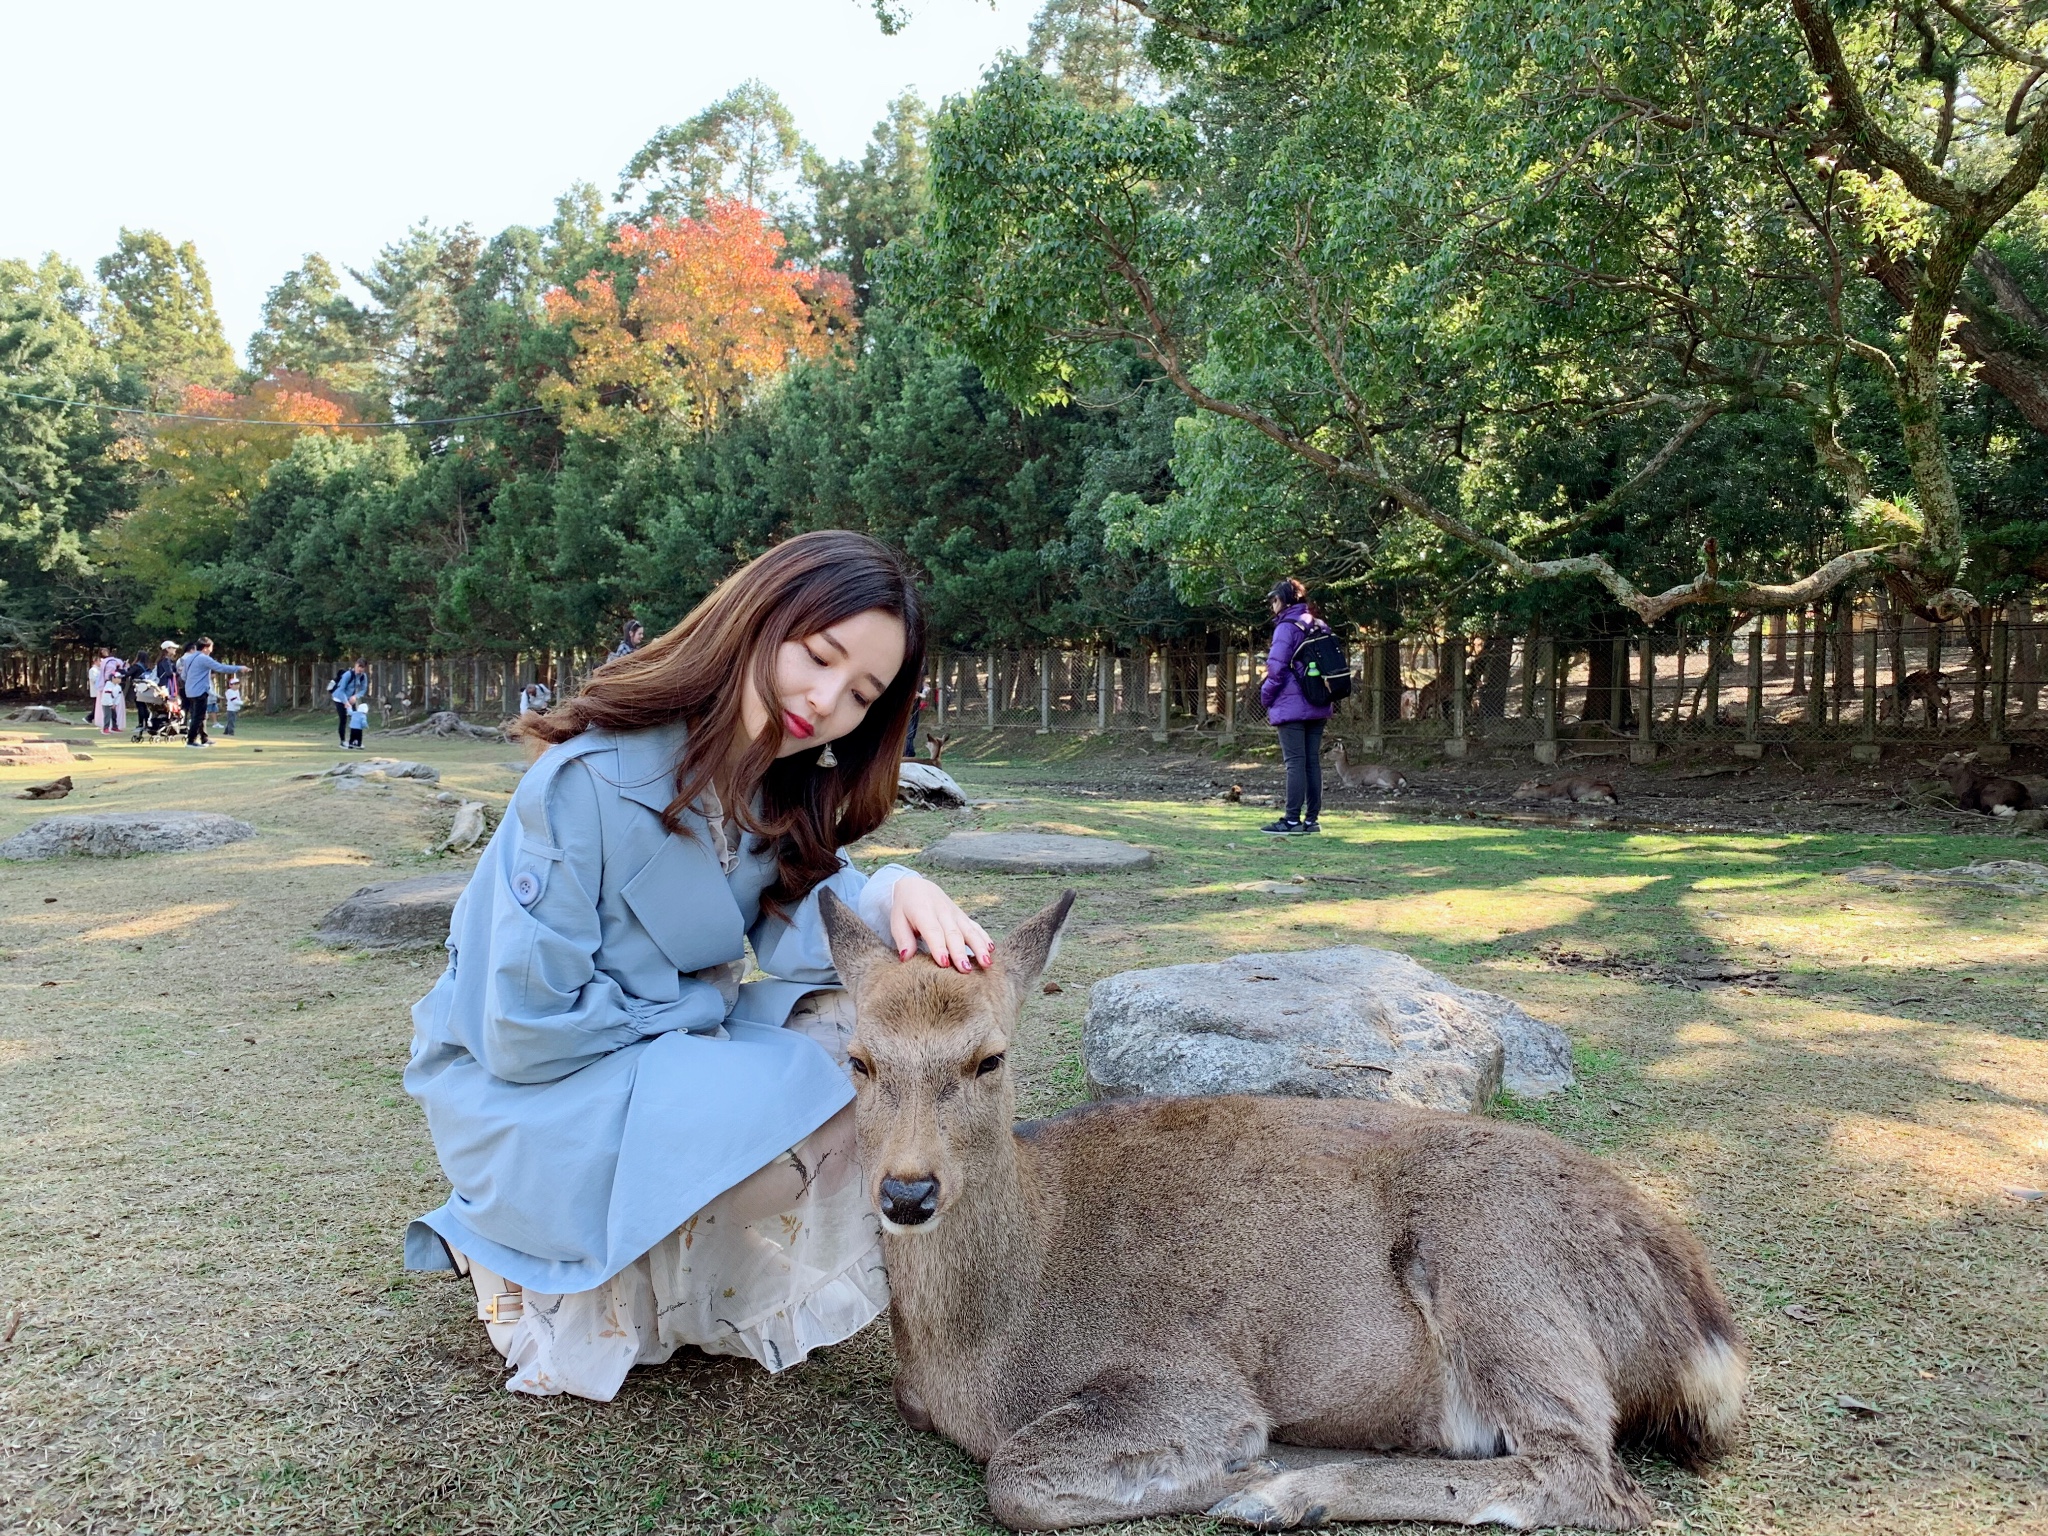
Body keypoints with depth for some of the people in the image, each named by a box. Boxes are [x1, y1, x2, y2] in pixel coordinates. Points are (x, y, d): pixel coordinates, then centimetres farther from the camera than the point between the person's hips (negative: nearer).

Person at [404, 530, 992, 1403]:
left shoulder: (790, 794, -3)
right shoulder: (590, 781, -27)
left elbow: (821, 922, -17)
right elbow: (528, 1029, -25)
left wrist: (896, 895, -37)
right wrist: (708, 1009, -17)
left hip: (680, 1041, 7)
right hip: (524, 1091, -7)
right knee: (810, 1114, -25)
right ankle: (506, 1241, -3)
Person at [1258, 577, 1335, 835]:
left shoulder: (1287, 627, -10)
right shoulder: (1320, 627, 13)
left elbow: (1277, 668, -15)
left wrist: (1266, 697, -2)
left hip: (1291, 706, -7)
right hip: (1318, 707, 7)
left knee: (1295, 763, -7)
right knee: (1313, 762, 8)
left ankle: (1292, 820, -6)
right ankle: (1312, 819, 10)